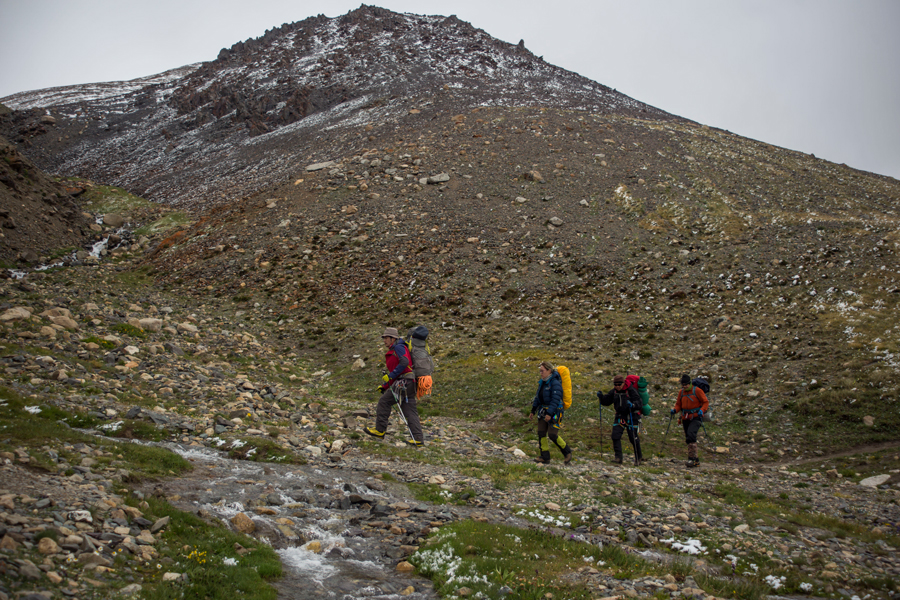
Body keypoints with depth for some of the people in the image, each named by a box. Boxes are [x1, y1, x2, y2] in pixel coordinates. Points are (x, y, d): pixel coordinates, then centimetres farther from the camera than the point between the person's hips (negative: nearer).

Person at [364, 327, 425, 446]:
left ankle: (380, 430, 7)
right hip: (409, 383, 10)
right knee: (410, 412, 4)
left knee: (384, 402, -2)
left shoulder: (398, 347, -2)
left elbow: (404, 362, -21)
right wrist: (385, 386, 24)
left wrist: (390, 375, -19)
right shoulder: (392, 352, 28)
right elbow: (395, 373, 31)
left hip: (404, 382, -10)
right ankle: (418, 439, 0)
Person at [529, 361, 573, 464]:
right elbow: (538, 397, 17)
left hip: (554, 412, -8)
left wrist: (549, 413, -26)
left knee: (552, 435, -9)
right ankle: (545, 457, 11)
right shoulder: (542, 382, 11)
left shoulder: (555, 382, -16)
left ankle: (567, 452, 11)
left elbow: (555, 399, -21)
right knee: (541, 433, 4)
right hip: (543, 410, 9)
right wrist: (533, 411, 15)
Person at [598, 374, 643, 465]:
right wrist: (601, 397, -10)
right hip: (620, 416, 5)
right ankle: (618, 458, -6)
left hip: (631, 417, -5)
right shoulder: (614, 391, 4)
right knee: (615, 436, -9)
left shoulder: (631, 390, -13)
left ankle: (638, 457, 19)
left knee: (633, 438, -1)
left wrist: (633, 405, -42)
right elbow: (607, 401, 9)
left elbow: (638, 402, -21)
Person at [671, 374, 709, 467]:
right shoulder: (681, 392, 7)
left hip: (696, 417, -6)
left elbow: (706, 402, -5)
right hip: (685, 418, 6)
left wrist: (701, 411, -21)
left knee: (691, 435, -25)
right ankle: (696, 461, 17)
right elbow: (678, 404, 15)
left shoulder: (697, 390, -8)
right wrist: (674, 410, -5)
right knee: (688, 439, 7)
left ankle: (692, 458, -25)